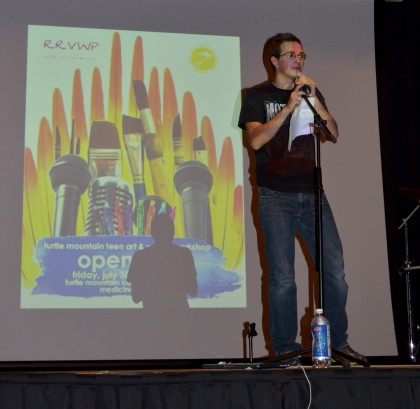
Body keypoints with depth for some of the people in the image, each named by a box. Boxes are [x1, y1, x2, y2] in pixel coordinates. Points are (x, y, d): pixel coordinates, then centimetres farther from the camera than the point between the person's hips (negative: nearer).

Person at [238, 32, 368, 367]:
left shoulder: (312, 93, 18)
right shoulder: (257, 96, 7)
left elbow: (334, 134, 7)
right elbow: (255, 140, -8)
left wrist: (314, 99, -5)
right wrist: (289, 107, -13)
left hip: (312, 193, 4)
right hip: (276, 196, -3)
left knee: (335, 272, -1)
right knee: (282, 278, -5)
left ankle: (339, 344, 13)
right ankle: (286, 351, 5)